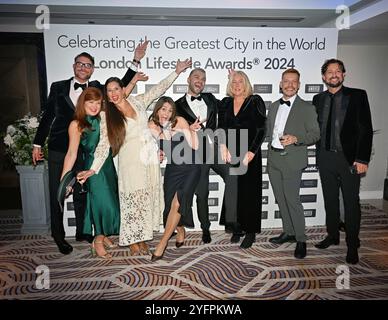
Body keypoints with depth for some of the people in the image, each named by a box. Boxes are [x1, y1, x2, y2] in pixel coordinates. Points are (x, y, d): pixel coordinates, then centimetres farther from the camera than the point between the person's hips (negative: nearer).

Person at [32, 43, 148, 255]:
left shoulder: (97, 89, 6)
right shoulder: (58, 87, 5)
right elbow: (47, 116, 7)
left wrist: (136, 61, -11)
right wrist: (37, 144, 7)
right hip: (58, 149, 0)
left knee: (82, 193, 12)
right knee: (57, 195, 6)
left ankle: (82, 232, 29)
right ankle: (58, 236, 22)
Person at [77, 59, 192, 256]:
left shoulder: (138, 101, 6)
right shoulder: (107, 116, 0)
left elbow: (159, 88, 13)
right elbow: (104, 144, -4)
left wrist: (177, 72, 11)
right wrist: (93, 169, -13)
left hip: (150, 156, 3)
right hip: (130, 160, -3)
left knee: (148, 196, 6)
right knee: (133, 199, 0)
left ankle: (142, 237, 18)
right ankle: (133, 241, 13)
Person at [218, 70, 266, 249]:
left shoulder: (255, 101, 1)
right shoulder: (225, 103, 12)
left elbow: (261, 129, -5)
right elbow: (221, 128, 8)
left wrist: (251, 153, -13)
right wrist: (223, 148, -8)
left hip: (249, 155, -3)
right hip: (230, 155, 3)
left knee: (250, 192, 2)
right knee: (233, 192, 5)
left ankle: (250, 231, 14)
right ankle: (236, 228, 20)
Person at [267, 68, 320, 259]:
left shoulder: (306, 108, -2)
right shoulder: (274, 106, 15)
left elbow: (315, 134, -6)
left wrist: (295, 139, -21)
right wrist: (270, 153, 11)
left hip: (292, 160, -6)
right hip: (273, 159, 6)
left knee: (292, 199, -8)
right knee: (280, 199, 12)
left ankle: (301, 241, 6)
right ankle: (288, 233, 27)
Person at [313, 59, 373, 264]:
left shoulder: (357, 96, -2)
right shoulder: (318, 99, 10)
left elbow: (366, 129, -7)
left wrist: (362, 159, -14)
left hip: (349, 158, -3)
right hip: (325, 157, 4)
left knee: (351, 202, 4)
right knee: (330, 200, 14)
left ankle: (352, 245, 18)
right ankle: (332, 236, 31)